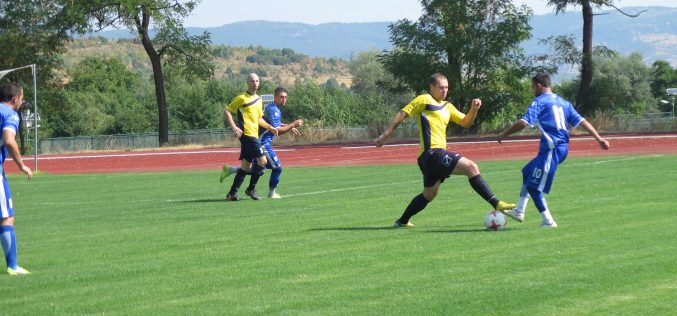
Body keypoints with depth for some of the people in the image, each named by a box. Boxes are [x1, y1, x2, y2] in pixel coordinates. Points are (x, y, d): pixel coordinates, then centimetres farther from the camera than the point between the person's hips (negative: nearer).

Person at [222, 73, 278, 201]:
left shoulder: (258, 99, 19)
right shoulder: (242, 98, -6)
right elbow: (227, 111, -7)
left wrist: (269, 127, 15)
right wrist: (234, 127, -17)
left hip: (254, 135, 8)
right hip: (247, 134, -8)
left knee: (246, 166, 8)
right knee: (262, 161, -13)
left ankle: (232, 194, 12)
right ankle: (251, 189, -1)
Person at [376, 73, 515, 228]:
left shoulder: (447, 107, 23)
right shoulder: (424, 100, -1)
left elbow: (465, 122, 21)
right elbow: (402, 114, -3)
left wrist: (474, 109, 2)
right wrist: (386, 135, -9)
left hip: (431, 157, 10)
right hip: (432, 152, -10)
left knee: (429, 195, 22)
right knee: (471, 167, -20)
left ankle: (402, 221, 31)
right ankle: (497, 204, -25)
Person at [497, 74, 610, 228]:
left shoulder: (539, 101, -4)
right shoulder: (563, 102, 18)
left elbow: (523, 122, -14)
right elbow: (582, 121, 11)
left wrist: (504, 134, -3)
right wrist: (599, 139, 7)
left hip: (551, 149, -9)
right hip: (563, 147, 9)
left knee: (533, 186, -4)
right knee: (527, 173, 24)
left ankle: (548, 221, -2)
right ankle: (519, 211, 28)